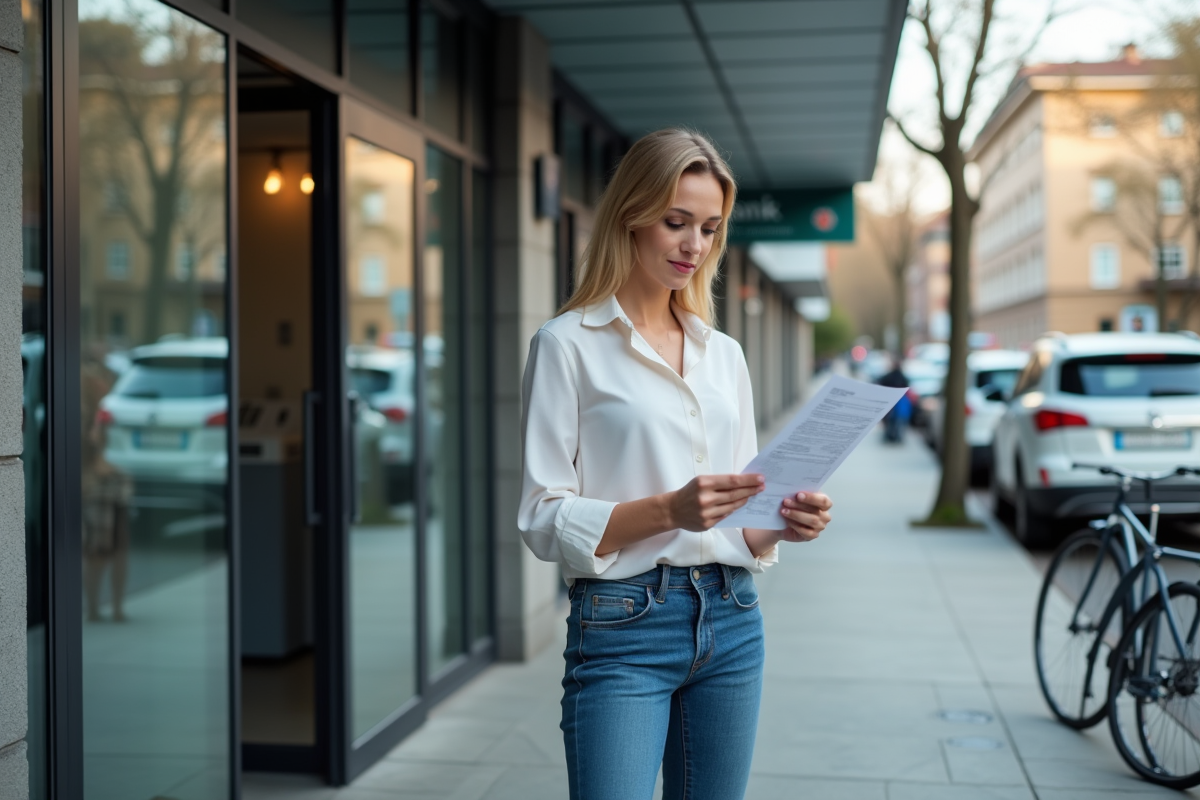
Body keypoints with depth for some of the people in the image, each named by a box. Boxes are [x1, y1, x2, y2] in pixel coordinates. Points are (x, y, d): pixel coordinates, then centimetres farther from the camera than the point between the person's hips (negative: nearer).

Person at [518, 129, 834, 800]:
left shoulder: (725, 354, 14)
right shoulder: (569, 345, -3)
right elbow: (545, 521, -8)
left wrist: (782, 523, -5)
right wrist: (668, 510, -22)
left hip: (731, 624, 6)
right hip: (623, 624, -5)